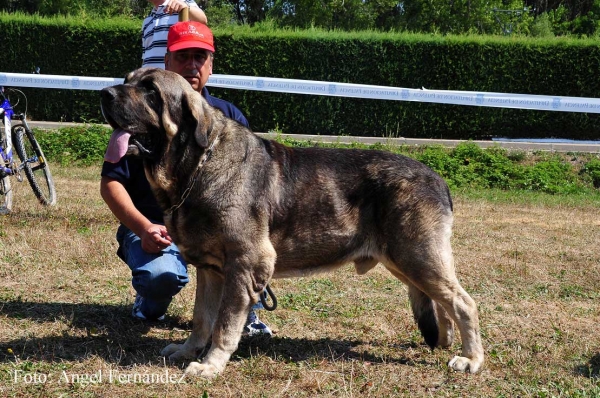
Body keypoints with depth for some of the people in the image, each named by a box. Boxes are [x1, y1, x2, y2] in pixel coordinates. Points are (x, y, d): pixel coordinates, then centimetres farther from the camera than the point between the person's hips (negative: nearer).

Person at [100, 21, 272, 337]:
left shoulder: (229, 116, 5)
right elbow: (110, 183, -6)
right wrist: (143, 228, -23)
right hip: (155, 227, -3)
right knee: (162, 275, -35)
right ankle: (150, 305, 5)